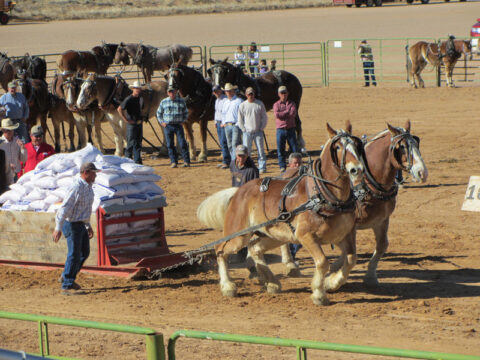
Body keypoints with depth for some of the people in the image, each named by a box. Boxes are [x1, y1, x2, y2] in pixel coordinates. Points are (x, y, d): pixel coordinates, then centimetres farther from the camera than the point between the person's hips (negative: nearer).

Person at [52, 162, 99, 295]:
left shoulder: (88, 187, 10)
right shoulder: (76, 187, -22)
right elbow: (65, 207, -25)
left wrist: (88, 225, 25)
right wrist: (58, 228, -28)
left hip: (81, 224, 10)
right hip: (72, 224, -10)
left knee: (85, 252, 16)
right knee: (74, 254, -7)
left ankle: (67, 277, 29)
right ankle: (66, 286, 0)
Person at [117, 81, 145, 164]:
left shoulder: (141, 99, 11)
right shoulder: (129, 99, -12)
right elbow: (119, 109, -16)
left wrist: (141, 118, 15)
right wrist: (126, 120, -16)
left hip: (139, 123, 7)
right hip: (132, 123, -7)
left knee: (138, 143, 7)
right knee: (131, 143, -3)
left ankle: (138, 160, 11)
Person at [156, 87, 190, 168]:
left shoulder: (181, 101, 3)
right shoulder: (163, 102, 4)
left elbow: (186, 112, 15)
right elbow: (159, 113, 14)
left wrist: (183, 121, 3)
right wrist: (162, 122, 2)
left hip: (178, 125, -1)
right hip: (168, 126, 1)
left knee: (182, 144, -6)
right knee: (170, 145, 1)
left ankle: (186, 162, -3)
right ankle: (173, 162, 6)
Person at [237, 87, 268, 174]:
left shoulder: (260, 104, 1)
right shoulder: (242, 105, 2)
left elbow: (264, 117, 6)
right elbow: (240, 119, 6)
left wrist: (261, 128, -1)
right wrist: (243, 129, -1)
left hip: (258, 131, 0)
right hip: (247, 132, 0)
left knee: (261, 150, 0)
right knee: (246, 151, -2)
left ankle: (262, 167, 4)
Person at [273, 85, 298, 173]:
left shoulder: (292, 104, 8)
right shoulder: (276, 105, 7)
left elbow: (293, 114, -10)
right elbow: (277, 115, -12)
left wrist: (282, 114, -12)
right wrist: (287, 111, -8)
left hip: (291, 129, 0)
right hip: (280, 129, 0)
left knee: (294, 148, 0)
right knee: (280, 149, 0)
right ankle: (282, 166, 8)